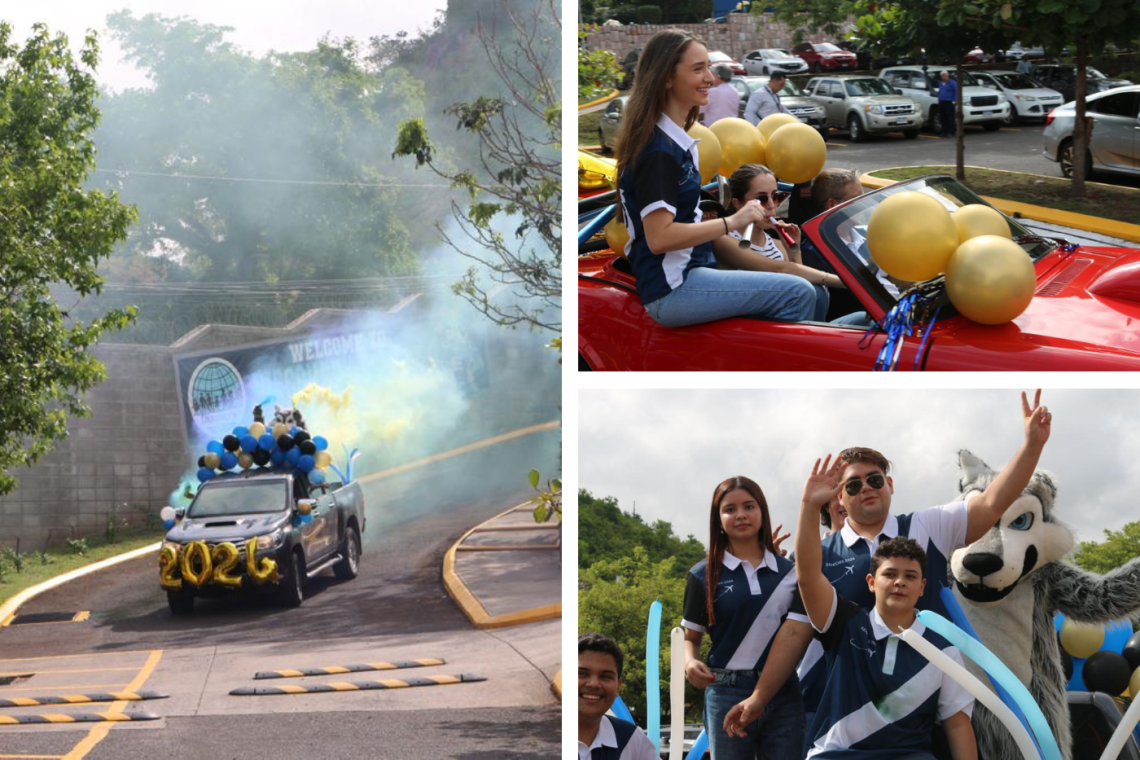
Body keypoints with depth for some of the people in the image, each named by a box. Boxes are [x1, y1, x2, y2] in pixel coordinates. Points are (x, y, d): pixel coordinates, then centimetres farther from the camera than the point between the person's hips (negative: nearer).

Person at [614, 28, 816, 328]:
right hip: (672, 289, -10)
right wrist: (731, 222, -17)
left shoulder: (678, 142, 15)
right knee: (798, 294, -19)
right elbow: (659, 238, -23)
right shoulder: (658, 151, -16)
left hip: (692, 272, 10)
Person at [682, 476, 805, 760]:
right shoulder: (705, 575, 4)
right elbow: (691, 638, 7)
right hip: (728, 693, -2)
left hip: (784, 694, 2)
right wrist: (691, 662, -13)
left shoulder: (788, 572, 9)